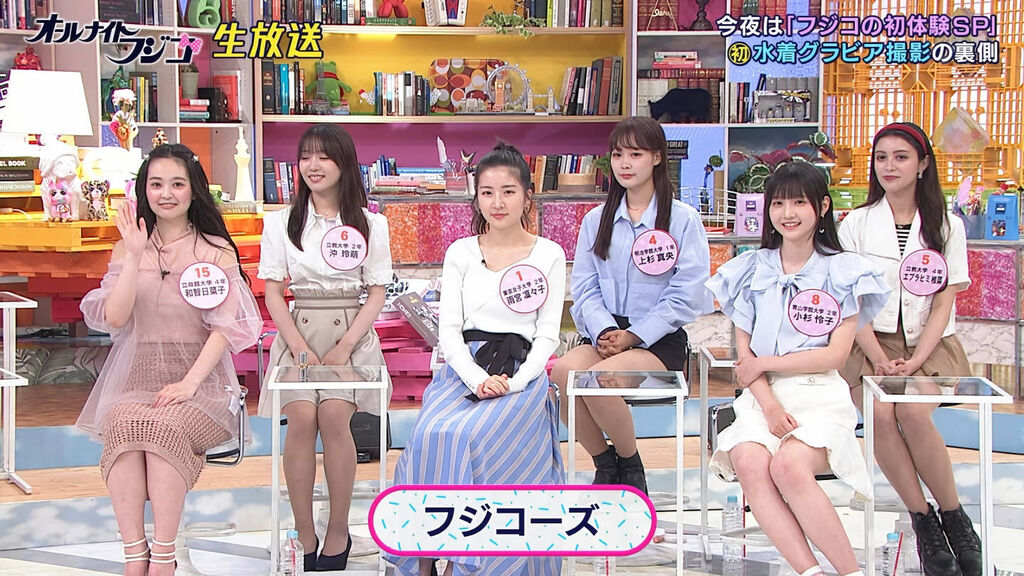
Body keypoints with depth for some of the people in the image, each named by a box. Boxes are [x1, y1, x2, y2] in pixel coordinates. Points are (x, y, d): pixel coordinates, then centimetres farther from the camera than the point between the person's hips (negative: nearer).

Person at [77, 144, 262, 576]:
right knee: (122, 423, -33)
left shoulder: (216, 250, 6)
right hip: (136, 373, 2)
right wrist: (135, 256, -9)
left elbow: (225, 326, -3)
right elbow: (114, 318, -1)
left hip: (199, 373, -2)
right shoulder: (127, 249, 13)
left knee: (164, 426, -35)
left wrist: (189, 382, -15)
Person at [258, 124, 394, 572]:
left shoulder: (370, 224, 8)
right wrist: (300, 348, -9)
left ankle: (339, 531, -14)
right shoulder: (281, 222, 10)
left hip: (352, 335, -1)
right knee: (302, 417, -26)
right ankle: (304, 535, -17)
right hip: (298, 332, 1)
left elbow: (377, 294, 4)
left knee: (334, 415, -27)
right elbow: (273, 292, 6)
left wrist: (343, 348, -9)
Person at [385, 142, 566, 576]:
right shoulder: (461, 253, 13)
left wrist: (514, 382, -13)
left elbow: (547, 335, 4)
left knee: (470, 436, -31)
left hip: (522, 372, -2)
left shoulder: (548, 255, 9)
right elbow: (449, 330, 6)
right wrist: (477, 379, -13)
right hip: (463, 368, 2)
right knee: (431, 434, -30)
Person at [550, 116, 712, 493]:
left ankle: (631, 465, -6)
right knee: (561, 371, -29)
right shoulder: (596, 220, 15)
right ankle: (604, 465, -7)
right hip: (604, 335, 4)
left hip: (659, 340, -4)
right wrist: (604, 331, -13)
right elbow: (584, 288, 7)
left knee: (599, 377, -33)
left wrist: (633, 336, -14)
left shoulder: (683, 220, 2)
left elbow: (686, 296, -5)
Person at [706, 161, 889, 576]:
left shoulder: (842, 272, 7)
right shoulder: (753, 269, 15)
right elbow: (744, 350, 8)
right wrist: (769, 405, -9)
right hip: (762, 395, 3)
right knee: (749, 463, -31)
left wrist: (764, 363, -4)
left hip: (819, 394, -3)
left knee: (788, 465, -33)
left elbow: (835, 354, -1)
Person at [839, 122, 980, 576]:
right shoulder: (856, 225, 8)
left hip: (930, 345, 0)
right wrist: (880, 359, -12)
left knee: (914, 412, -31)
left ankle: (954, 517, -14)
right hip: (872, 343, 1)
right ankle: (923, 522, -19)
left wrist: (914, 359, -12)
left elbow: (944, 303, 3)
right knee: (880, 414, -31)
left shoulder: (946, 227, 8)